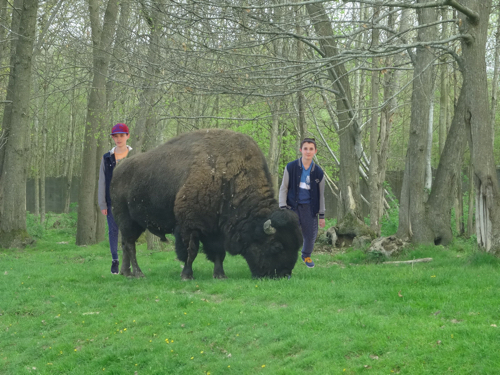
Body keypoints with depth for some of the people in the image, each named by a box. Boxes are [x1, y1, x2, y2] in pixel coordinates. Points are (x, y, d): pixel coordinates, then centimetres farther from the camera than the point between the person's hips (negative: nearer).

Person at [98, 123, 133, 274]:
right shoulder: (106, 158, 8)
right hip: (112, 201, 2)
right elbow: (102, 182, 8)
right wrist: (102, 204, 3)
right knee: (113, 230, 2)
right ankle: (114, 260, 10)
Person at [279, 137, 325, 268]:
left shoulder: (318, 172, 3)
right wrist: (283, 208, -7)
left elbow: (321, 195, 10)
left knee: (310, 235, 10)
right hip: (293, 207, -2)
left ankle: (306, 255, 40)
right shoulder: (291, 167, -3)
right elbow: (283, 188, 2)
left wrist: (321, 216, 11)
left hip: (309, 208, 2)